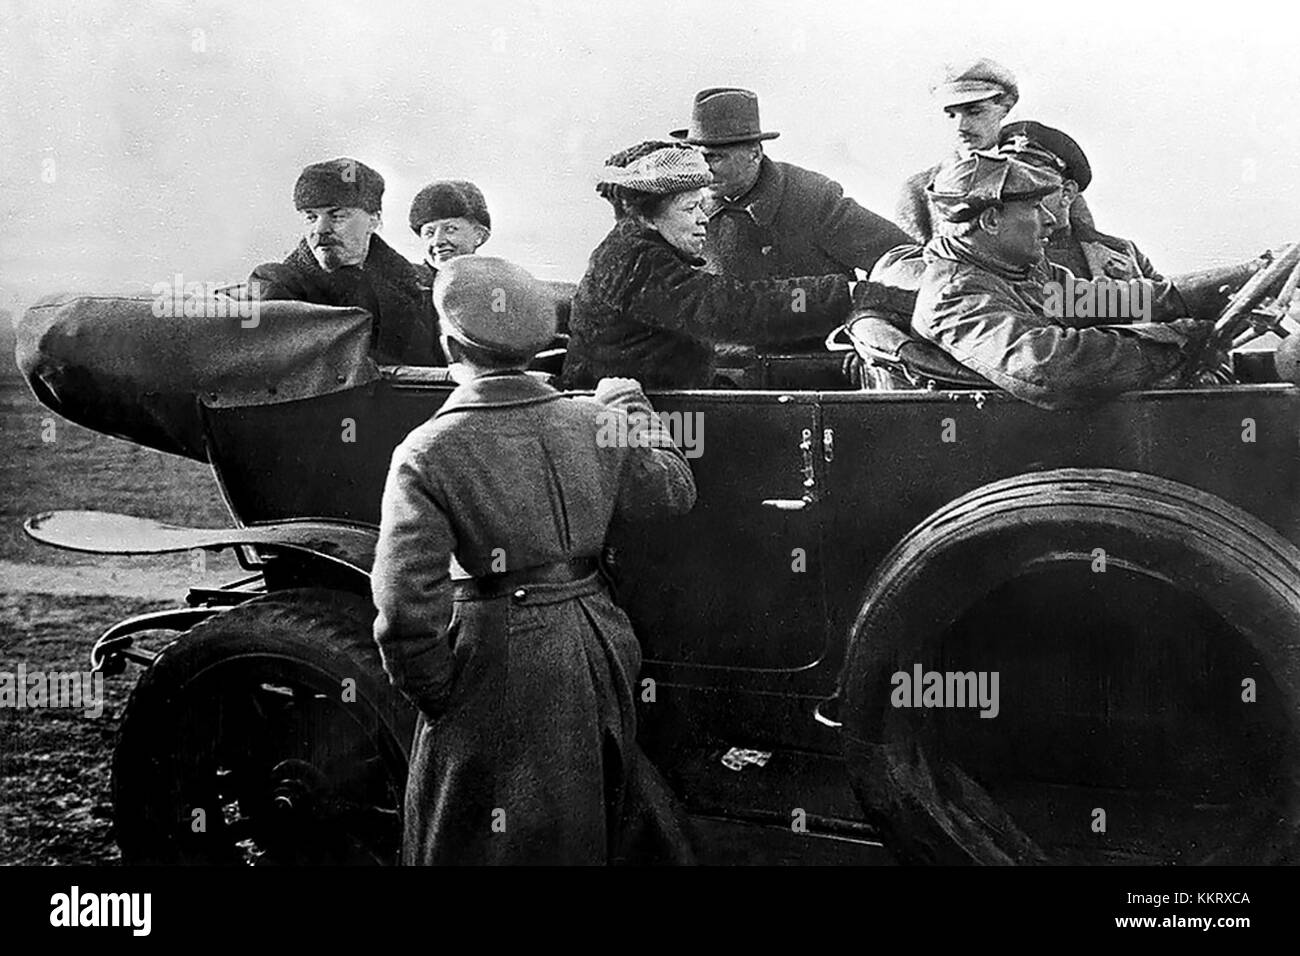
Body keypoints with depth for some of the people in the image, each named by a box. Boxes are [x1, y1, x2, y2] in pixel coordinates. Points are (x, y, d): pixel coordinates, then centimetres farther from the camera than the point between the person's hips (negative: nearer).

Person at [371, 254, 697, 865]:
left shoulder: (427, 453, -15)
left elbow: (406, 597, -21)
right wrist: (632, 410, 24)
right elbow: (673, 490, 11)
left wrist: (430, 693, -8)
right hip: (595, 646, 4)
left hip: (497, 662, -4)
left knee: (486, 838, 14)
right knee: (617, 811, 25)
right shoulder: (594, 424, -3)